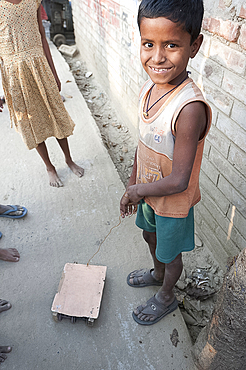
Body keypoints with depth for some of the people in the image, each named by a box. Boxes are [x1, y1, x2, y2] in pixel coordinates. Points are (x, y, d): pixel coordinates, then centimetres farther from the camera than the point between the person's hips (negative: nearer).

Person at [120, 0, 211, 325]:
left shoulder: (190, 109, -35)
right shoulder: (151, 86, -11)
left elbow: (178, 182, -31)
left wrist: (136, 190, -16)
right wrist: (133, 183, 8)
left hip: (173, 202, -7)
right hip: (147, 191, 7)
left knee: (170, 253, 20)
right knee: (150, 235, 31)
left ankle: (166, 297, 52)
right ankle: (157, 273, 63)